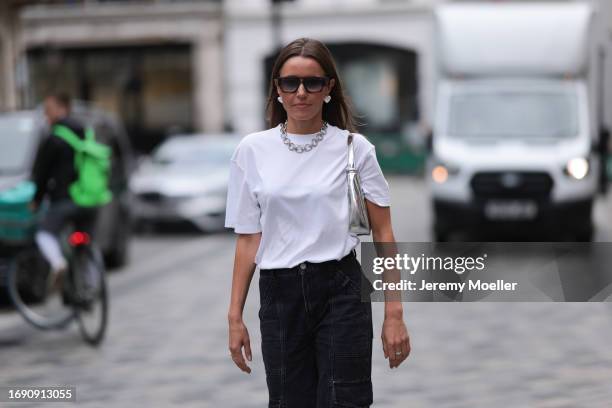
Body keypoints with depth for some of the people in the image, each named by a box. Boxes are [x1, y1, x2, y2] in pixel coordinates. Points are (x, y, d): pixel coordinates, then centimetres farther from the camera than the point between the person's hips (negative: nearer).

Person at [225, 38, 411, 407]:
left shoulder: (355, 147, -2)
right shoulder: (252, 150, 3)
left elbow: (383, 233, -1)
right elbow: (248, 239, 6)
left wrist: (394, 312, -7)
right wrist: (235, 315, 3)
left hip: (341, 291, -2)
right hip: (280, 295, 2)